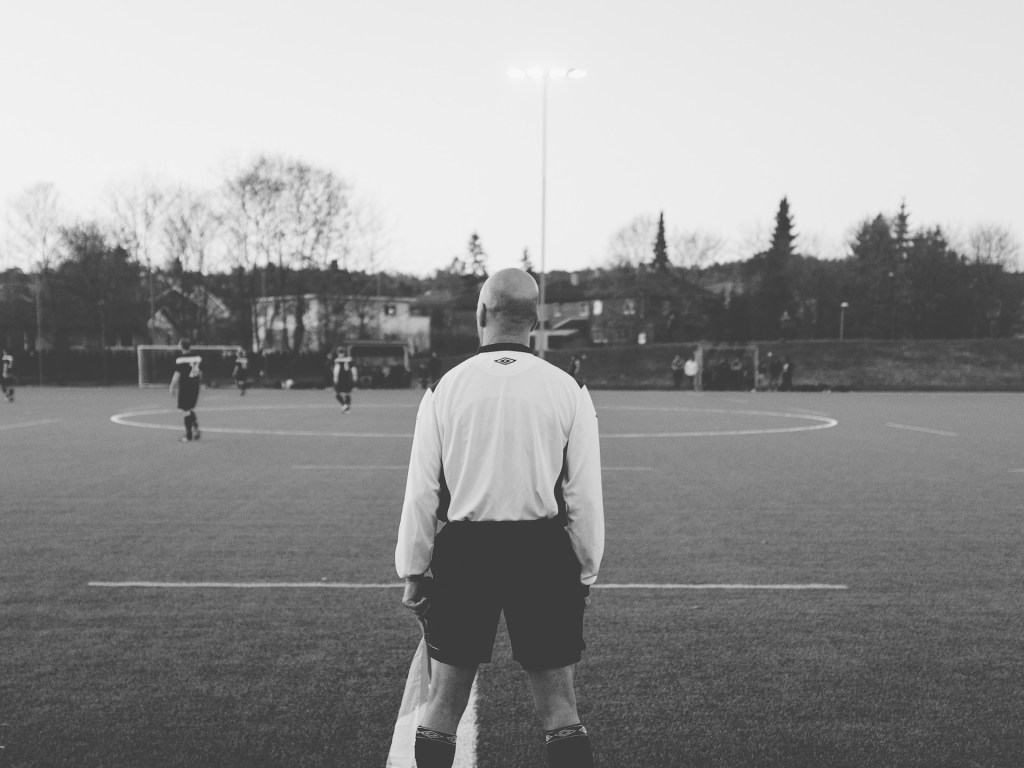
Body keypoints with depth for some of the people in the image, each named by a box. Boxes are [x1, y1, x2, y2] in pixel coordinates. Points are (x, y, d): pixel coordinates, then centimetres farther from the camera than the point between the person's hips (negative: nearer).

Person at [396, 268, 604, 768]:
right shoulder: (568, 390, -4)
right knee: (560, 710, 11)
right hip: (544, 552, 0)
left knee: (443, 704, 14)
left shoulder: (444, 389, -4)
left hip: (464, 552, 0)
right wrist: (586, 571, 9)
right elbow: (584, 496, -2)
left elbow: (421, 492, -2)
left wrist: (413, 571, 7)